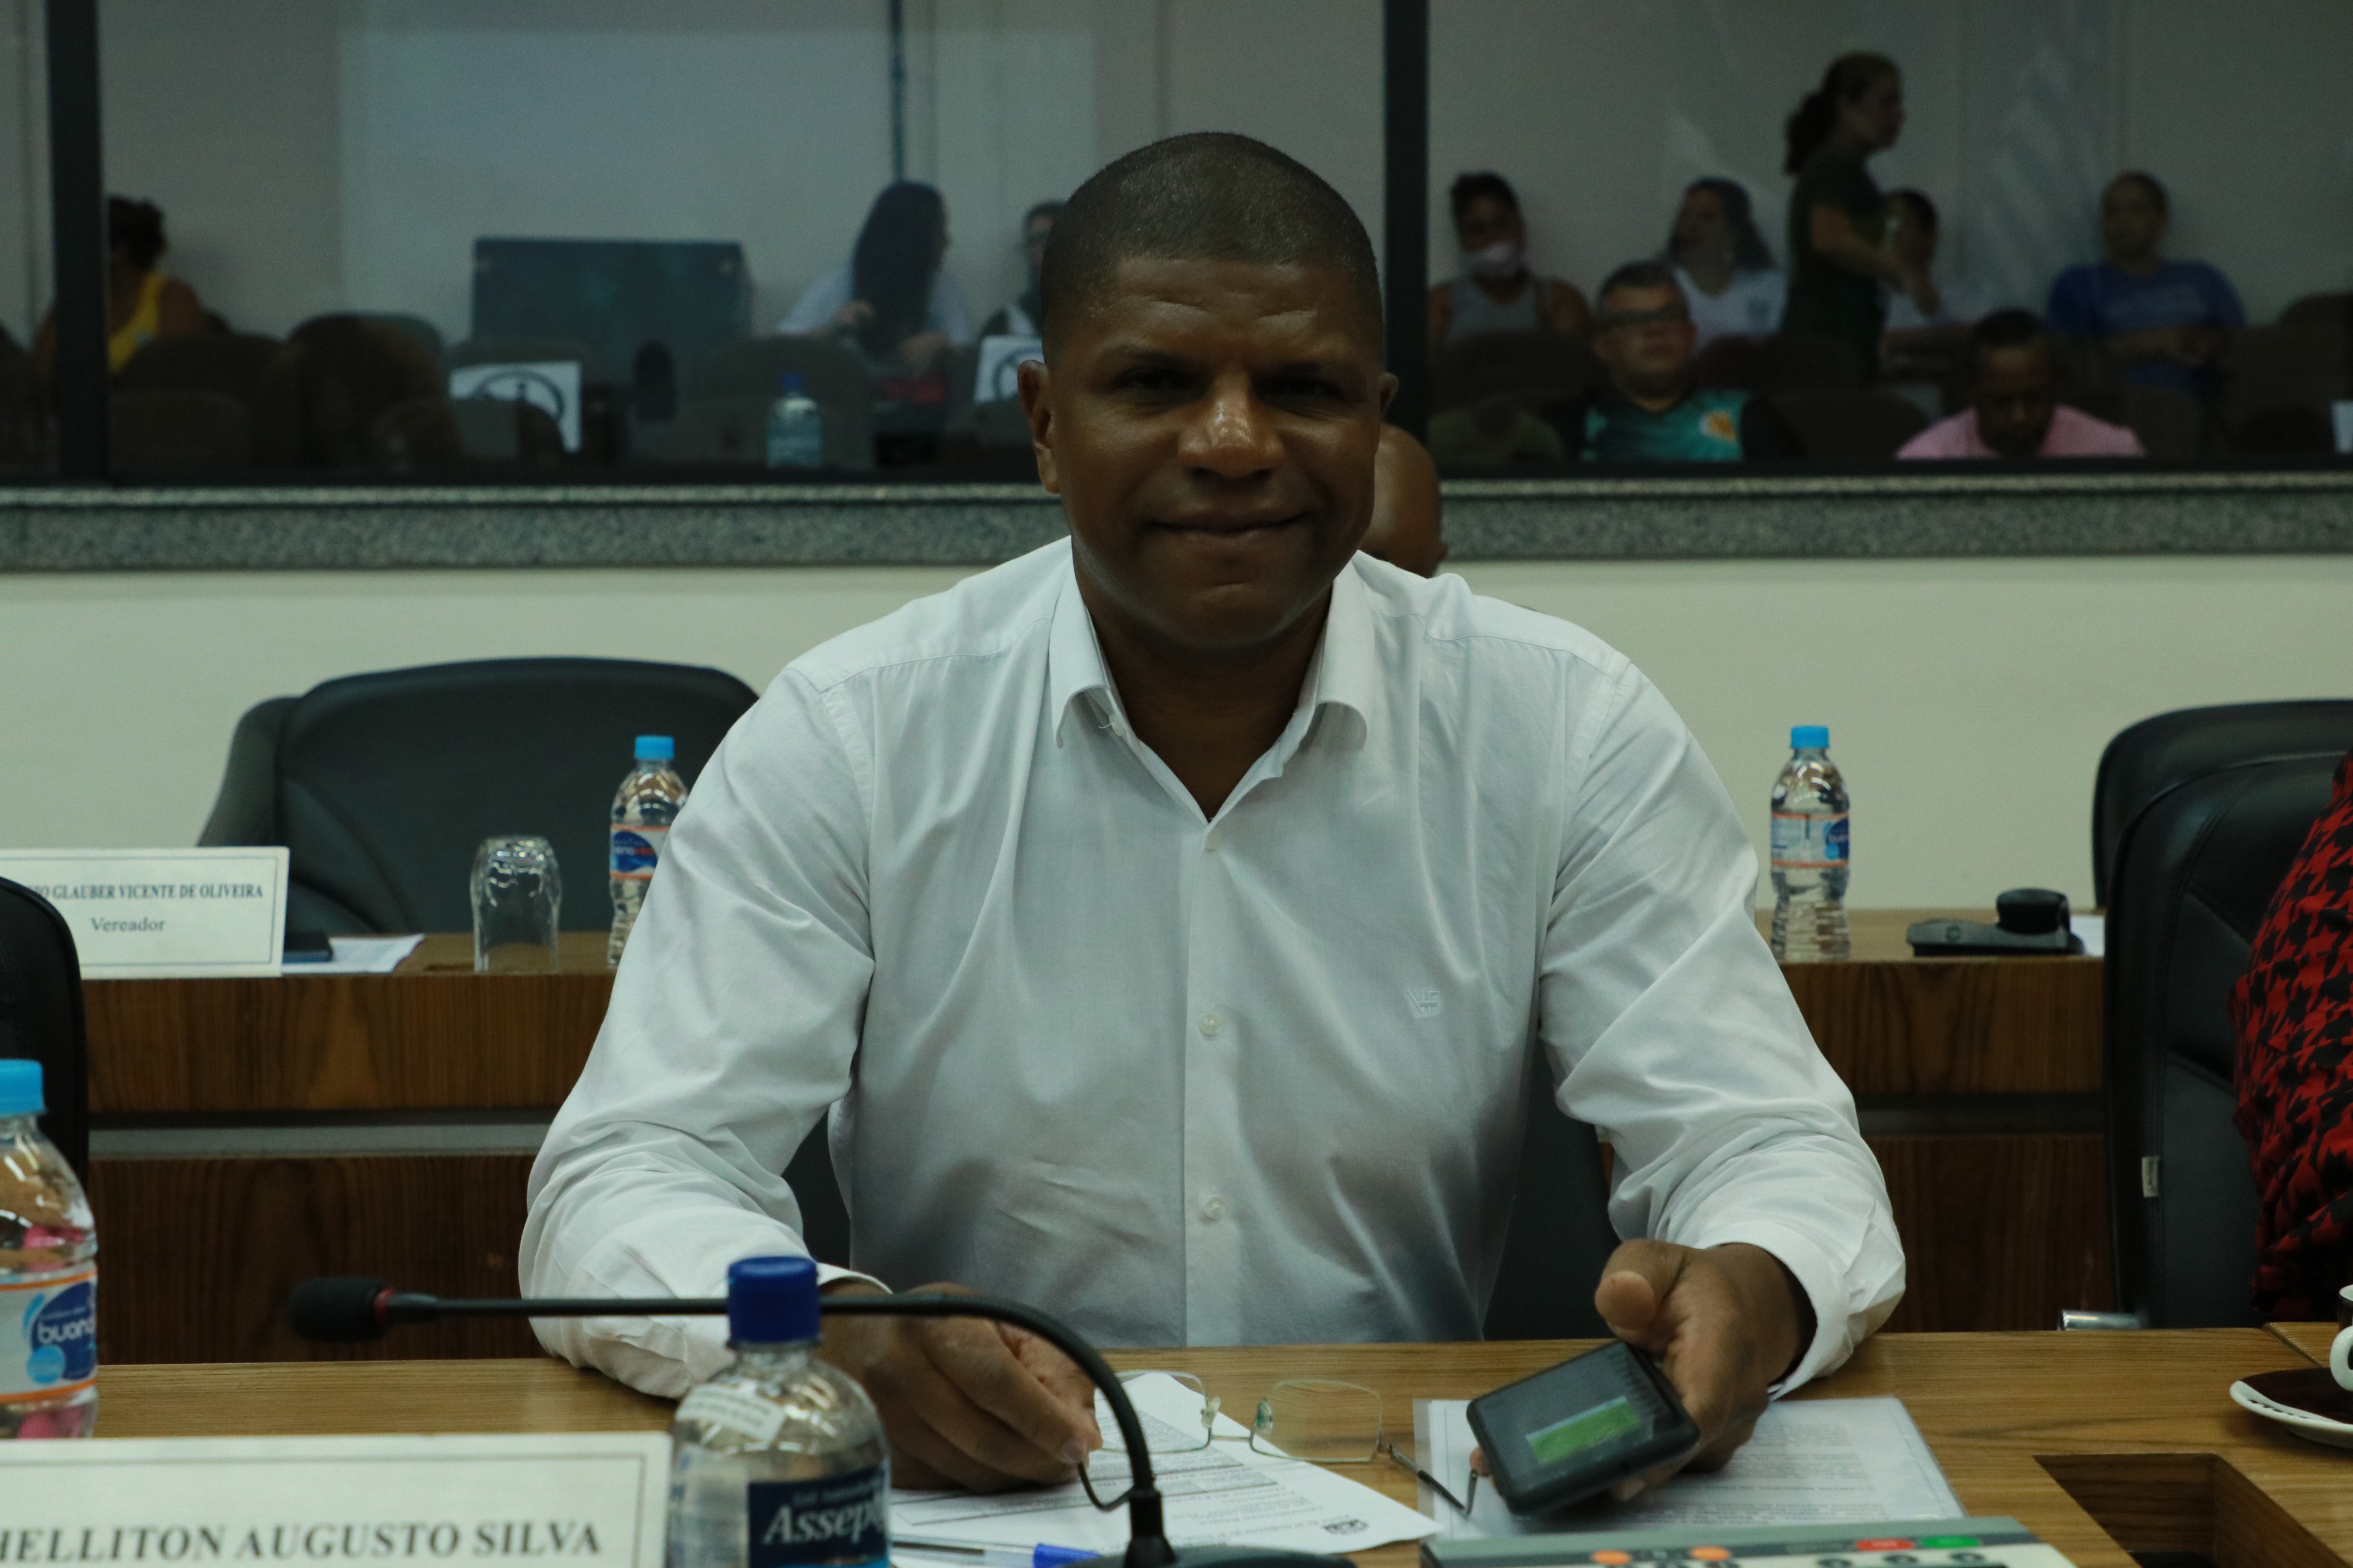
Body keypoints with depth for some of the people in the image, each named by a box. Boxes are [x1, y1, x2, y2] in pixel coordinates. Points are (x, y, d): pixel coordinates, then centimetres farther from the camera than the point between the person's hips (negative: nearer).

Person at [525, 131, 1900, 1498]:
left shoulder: (1568, 731, -3)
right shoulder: (845, 743, -4)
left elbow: (1767, 1147, -5)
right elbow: (619, 1189, -8)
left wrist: (1751, 1297, -31)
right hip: (961, 1502, -1)